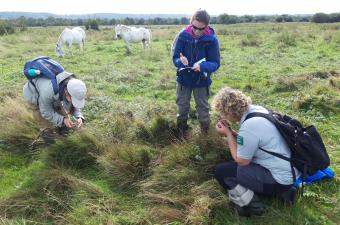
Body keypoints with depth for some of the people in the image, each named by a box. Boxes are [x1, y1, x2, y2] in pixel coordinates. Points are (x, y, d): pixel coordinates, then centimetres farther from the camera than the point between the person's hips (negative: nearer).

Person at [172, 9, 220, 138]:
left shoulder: (211, 39, -18)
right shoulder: (183, 35, -16)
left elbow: (215, 63, -15)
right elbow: (175, 57, -11)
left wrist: (202, 66, -35)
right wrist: (180, 61, -35)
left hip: (201, 81, -1)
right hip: (183, 79, 2)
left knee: (203, 109, 12)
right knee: (182, 108, 15)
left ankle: (205, 134, 31)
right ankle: (182, 134, 34)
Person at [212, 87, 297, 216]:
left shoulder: (249, 126, -27)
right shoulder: (257, 109, 0)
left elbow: (241, 161, -14)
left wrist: (228, 135, -7)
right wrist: (231, 132, 3)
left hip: (279, 177, -9)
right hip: (286, 169, 9)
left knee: (221, 171, -11)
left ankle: (251, 206, 3)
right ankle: (280, 191, 20)